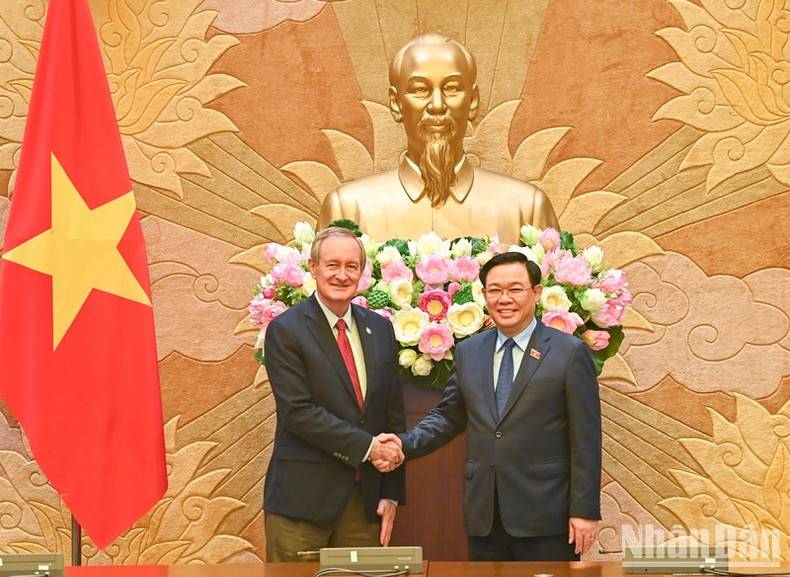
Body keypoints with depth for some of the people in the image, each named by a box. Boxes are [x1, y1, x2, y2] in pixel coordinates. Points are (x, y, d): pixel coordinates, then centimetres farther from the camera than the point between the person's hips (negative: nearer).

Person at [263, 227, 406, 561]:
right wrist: (366, 446, -15)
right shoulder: (285, 331, -5)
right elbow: (298, 412, -14)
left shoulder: (380, 329, 11)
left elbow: (394, 414, 11)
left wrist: (391, 494, 6)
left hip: (366, 499, 5)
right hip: (302, 499, -4)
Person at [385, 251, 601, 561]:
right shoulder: (468, 352, 12)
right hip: (483, 516, 4)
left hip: (545, 518, -4)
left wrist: (584, 511, -9)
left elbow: (585, 440, -5)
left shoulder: (570, 353, -3)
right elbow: (447, 416, 15)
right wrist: (404, 444, -4)